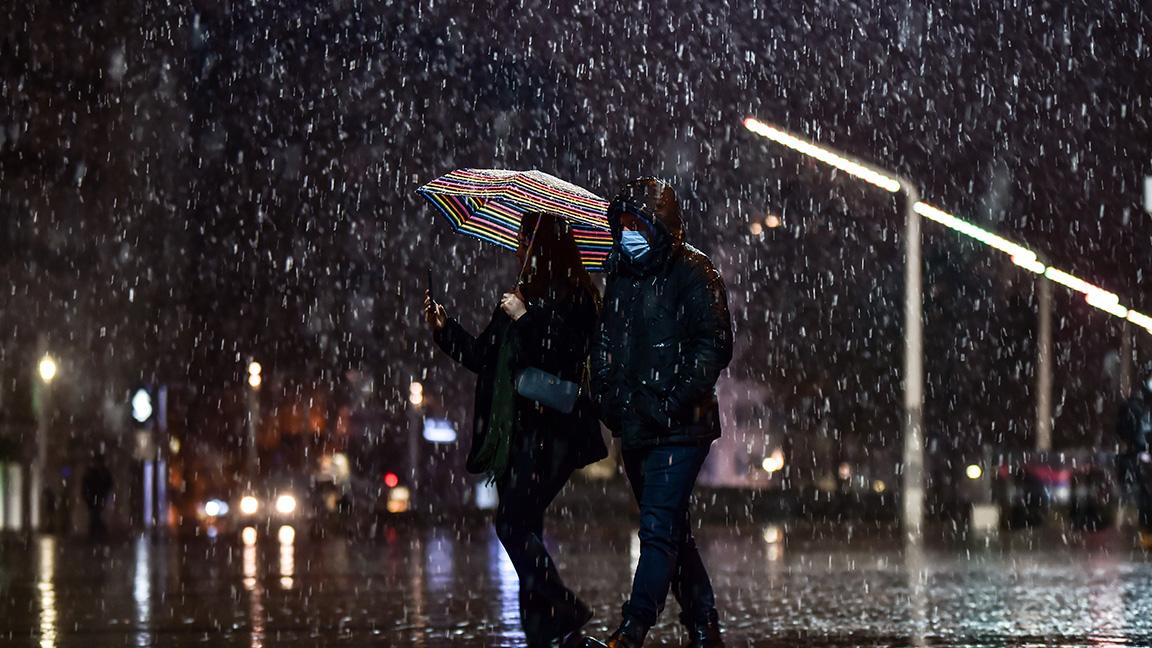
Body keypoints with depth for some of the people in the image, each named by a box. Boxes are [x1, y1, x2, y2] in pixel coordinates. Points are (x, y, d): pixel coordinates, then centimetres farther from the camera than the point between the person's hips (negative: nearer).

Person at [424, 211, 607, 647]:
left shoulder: (574, 300, -6)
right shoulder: (521, 297, 18)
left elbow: (562, 355, -20)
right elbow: (484, 358, 23)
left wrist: (525, 319, -17)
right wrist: (444, 329, 15)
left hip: (550, 430, -8)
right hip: (514, 431, 9)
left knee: (513, 525, -15)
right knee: (524, 533, 5)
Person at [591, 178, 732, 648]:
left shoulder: (692, 274, -8)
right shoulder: (622, 275, 14)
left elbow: (714, 346, -13)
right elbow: (606, 342, 22)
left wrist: (671, 399, -19)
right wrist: (606, 394, 6)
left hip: (681, 427, -8)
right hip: (634, 428, 8)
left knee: (659, 529, -15)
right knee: (672, 531, 13)